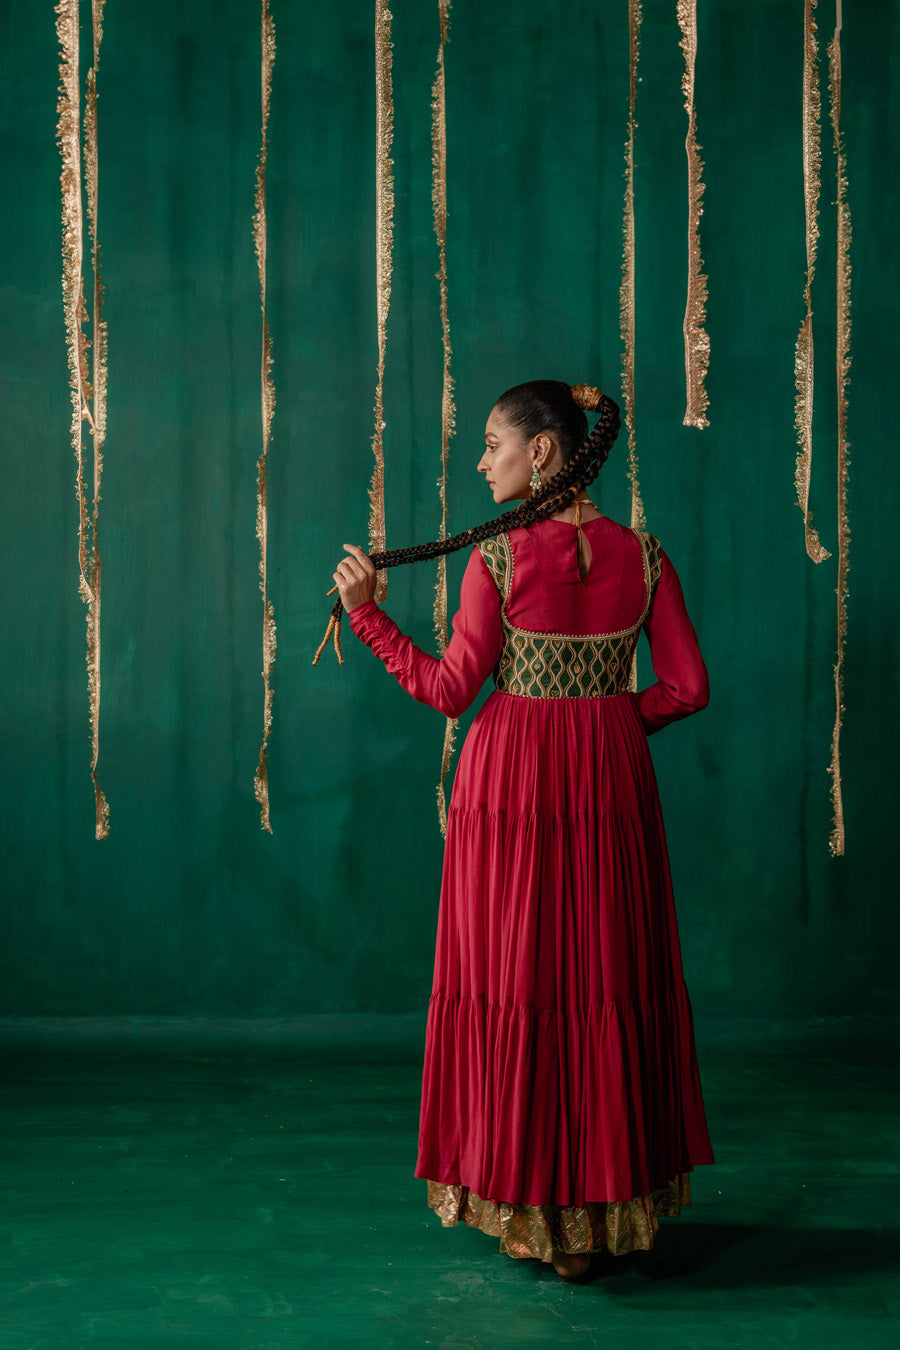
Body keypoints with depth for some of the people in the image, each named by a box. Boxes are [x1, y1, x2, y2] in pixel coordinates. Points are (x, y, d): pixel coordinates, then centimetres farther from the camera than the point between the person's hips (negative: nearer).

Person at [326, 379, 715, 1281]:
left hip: (512, 784, -3)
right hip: (609, 787, 3)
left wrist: (364, 610, -4)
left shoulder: (498, 556, -10)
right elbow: (688, 687, 1)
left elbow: (450, 692, -10)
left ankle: (525, 1205, 16)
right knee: (607, 987, 11)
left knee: (514, 985, 7)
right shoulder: (642, 555, 1)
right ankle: (606, 1204, 19)